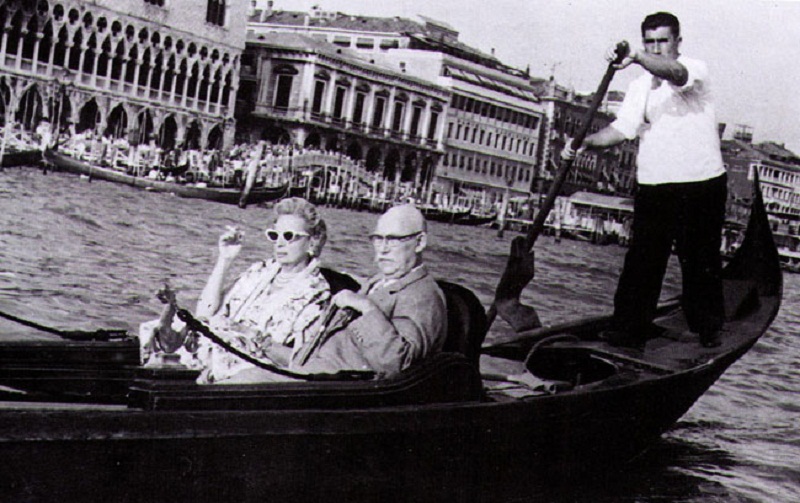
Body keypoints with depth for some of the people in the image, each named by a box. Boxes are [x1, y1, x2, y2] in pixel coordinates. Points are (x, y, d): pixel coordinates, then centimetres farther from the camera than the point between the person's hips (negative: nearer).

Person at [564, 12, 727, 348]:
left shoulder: (696, 70, -5)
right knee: (642, 261, 0)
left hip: (702, 184, -4)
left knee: (702, 261, 7)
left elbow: (675, 74, -30)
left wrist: (637, 58, -48)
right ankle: (630, 330, 5)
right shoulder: (641, 86, 13)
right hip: (653, 185, 4)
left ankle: (708, 327, 22)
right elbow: (622, 129, 5)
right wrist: (587, 142, -13)